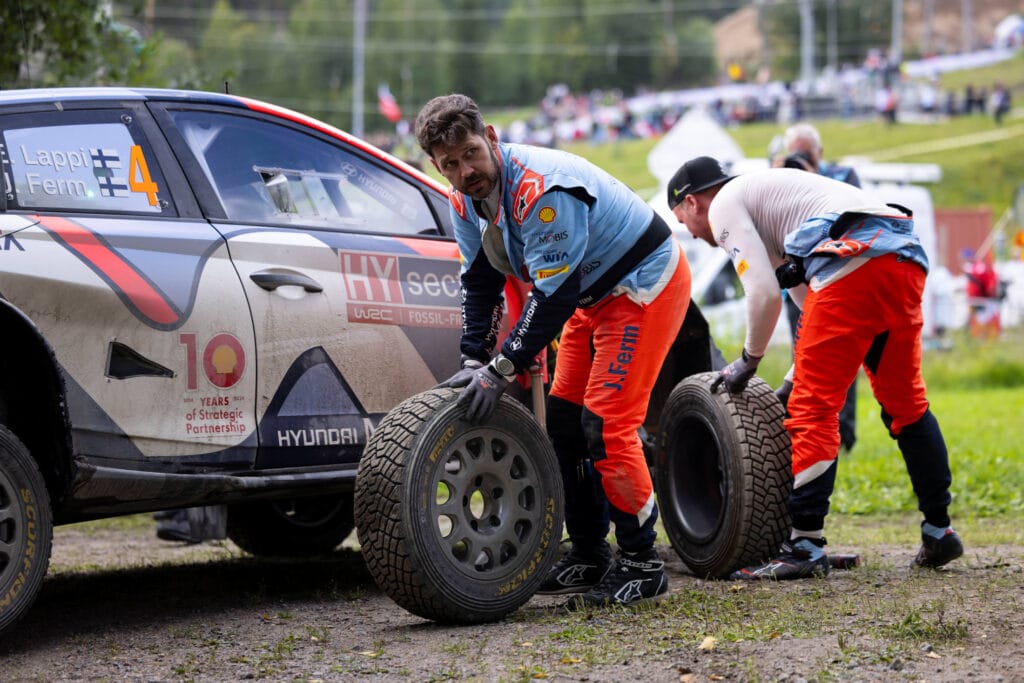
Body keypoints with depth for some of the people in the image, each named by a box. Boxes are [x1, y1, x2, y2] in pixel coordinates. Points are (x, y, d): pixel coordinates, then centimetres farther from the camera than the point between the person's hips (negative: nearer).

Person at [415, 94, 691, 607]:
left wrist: (501, 371, -31)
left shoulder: (543, 190, -33)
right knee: (564, 419, 6)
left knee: (605, 422, -16)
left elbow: (554, 295, -32)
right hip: (594, 295, 10)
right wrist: (474, 363, -6)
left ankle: (641, 565, -7)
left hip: (646, 284, -9)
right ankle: (588, 556, 16)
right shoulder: (465, 202, -4)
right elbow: (480, 285, 4)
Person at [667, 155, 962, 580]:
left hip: (853, 261, -9)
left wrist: (749, 360, 11)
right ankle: (938, 533, 23)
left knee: (813, 408, -6)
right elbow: (812, 295, 35)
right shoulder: (763, 196, 36)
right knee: (905, 402, 19)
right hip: (904, 259, 9)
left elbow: (764, 293, -4)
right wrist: (799, 373, 36)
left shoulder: (724, 205, 9)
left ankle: (805, 548, -9)